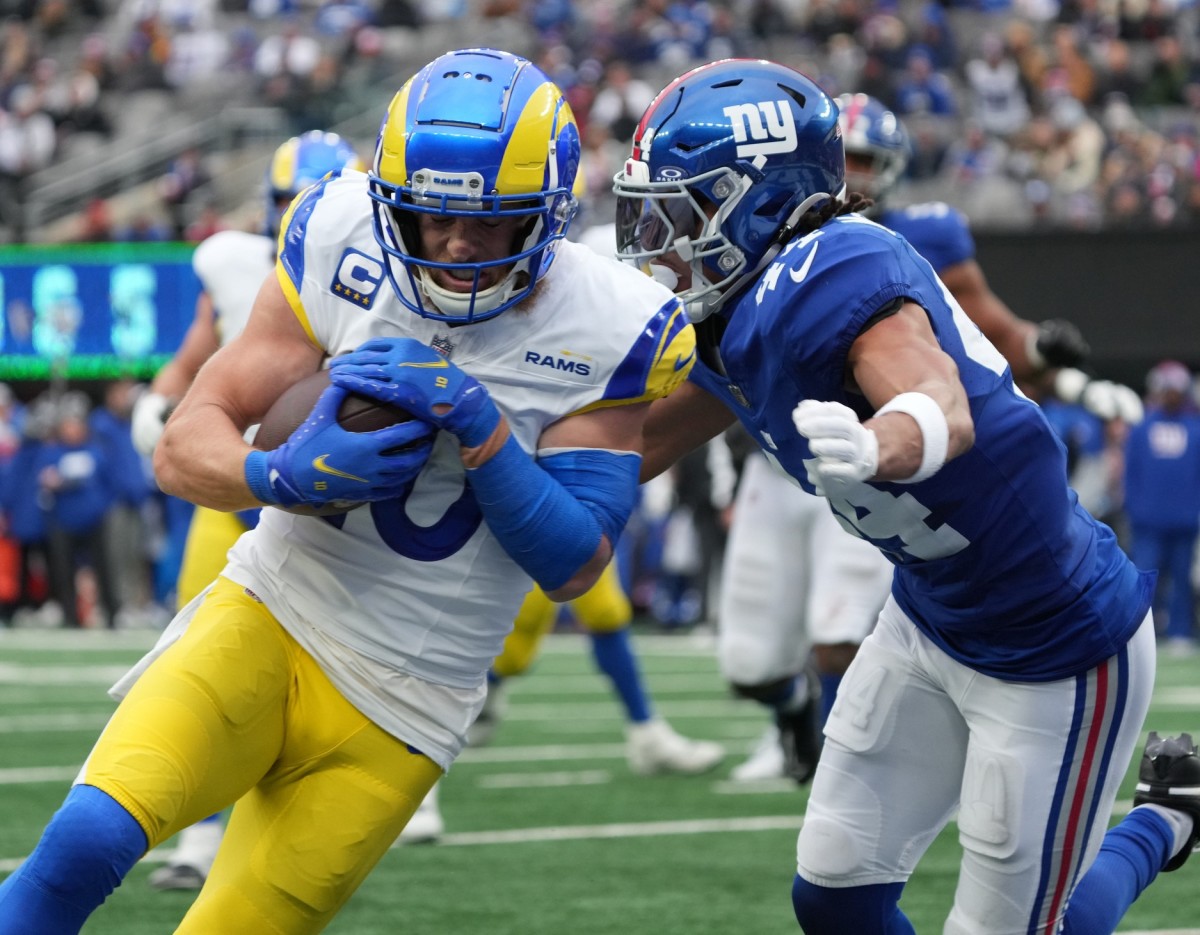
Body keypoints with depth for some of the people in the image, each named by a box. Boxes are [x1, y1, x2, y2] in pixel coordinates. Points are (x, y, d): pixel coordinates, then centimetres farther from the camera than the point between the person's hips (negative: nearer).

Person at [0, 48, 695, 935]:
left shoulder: (608, 333, -9)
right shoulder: (344, 249, -6)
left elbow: (573, 568, -8)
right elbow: (183, 448, -5)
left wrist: (478, 427, -23)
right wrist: (284, 475, -28)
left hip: (394, 720, 0)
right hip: (266, 626, 0)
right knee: (86, 842, -25)